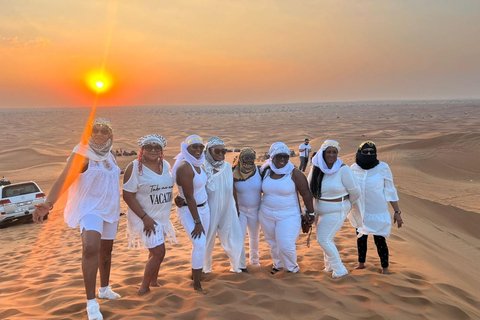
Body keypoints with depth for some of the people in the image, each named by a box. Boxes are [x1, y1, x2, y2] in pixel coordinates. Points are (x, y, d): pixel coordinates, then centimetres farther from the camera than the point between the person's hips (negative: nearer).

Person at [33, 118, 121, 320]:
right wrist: (49, 202, -43)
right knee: (90, 248, -26)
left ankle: (104, 289, 36)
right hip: (90, 209, -7)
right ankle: (91, 303, -21)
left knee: (106, 250, 16)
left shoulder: (110, 156, 9)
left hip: (110, 209, 7)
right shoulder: (82, 155, -13)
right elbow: (64, 179, -27)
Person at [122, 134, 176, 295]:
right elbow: (128, 195, -18)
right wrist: (145, 217, -22)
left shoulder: (165, 165, 4)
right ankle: (144, 288, 9)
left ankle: (153, 282, 40)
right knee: (159, 252, -8)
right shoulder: (135, 167, -15)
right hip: (145, 217, -7)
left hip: (161, 216, 7)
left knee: (155, 252, 20)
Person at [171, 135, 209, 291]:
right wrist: (197, 222, -20)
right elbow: (189, 197, -23)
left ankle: (194, 274, 36)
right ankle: (196, 284, 1)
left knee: (202, 243, 16)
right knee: (200, 244, -14)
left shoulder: (198, 164, 2)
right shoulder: (185, 167, -24)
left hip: (204, 207, 8)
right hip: (189, 210, -8)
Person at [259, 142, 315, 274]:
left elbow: (306, 194, -7)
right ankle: (278, 264, 44)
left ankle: (292, 267, 22)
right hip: (266, 215, 4)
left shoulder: (294, 173, -13)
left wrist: (310, 212, -4)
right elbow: (261, 188, 18)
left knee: (285, 246, -7)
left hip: (288, 216, -4)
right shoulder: (266, 171, -1)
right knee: (273, 243, 17)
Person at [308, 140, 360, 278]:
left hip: (336, 211, -6)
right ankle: (330, 265, 40)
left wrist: (347, 204, 4)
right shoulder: (316, 168, -4)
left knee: (323, 239, -6)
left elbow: (355, 191, -12)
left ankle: (340, 269, 9)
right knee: (326, 239, 19)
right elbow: (309, 189, 3)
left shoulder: (343, 169, -20)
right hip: (320, 210, 6)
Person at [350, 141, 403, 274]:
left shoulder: (383, 167, -14)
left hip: (378, 212, -3)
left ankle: (385, 269, 20)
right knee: (361, 238, 15)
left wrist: (397, 212, -6)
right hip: (360, 211, 3)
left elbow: (390, 190, -7)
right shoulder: (354, 168, -7)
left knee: (380, 240, 0)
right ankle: (361, 263, 36)